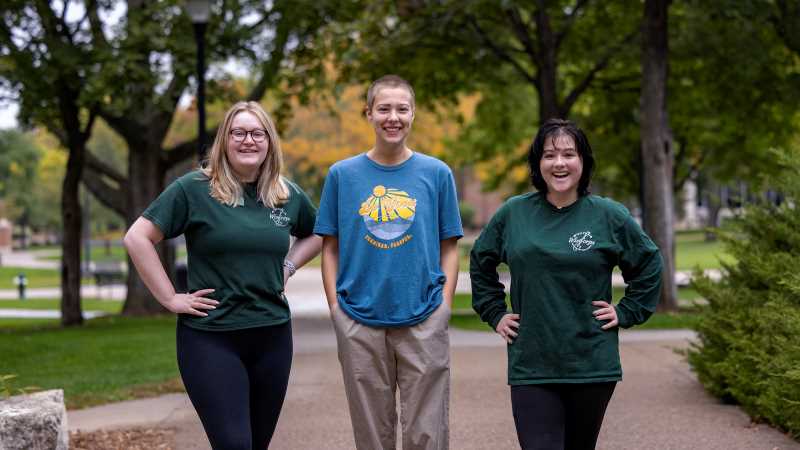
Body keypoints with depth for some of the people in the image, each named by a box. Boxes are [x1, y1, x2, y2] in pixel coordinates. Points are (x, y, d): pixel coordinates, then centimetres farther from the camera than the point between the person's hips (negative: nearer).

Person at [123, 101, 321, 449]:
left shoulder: (288, 195, 7)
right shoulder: (194, 189, -7)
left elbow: (317, 234, 26)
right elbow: (137, 238, -8)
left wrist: (288, 267, 9)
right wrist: (170, 298, -11)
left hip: (273, 335, 5)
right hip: (210, 337, -5)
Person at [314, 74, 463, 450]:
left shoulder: (436, 174, 3)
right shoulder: (342, 175, 3)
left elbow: (449, 247, 6)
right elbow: (330, 248, 7)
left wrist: (445, 306, -3)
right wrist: (335, 309, -1)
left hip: (423, 322, -1)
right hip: (360, 323, 1)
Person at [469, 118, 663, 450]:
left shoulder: (608, 215, 1)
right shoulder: (513, 213, 4)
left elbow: (649, 264, 13)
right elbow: (480, 262, 20)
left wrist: (626, 313, 5)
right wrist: (494, 314, 12)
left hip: (592, 366, 0)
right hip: (530, 369, 0)